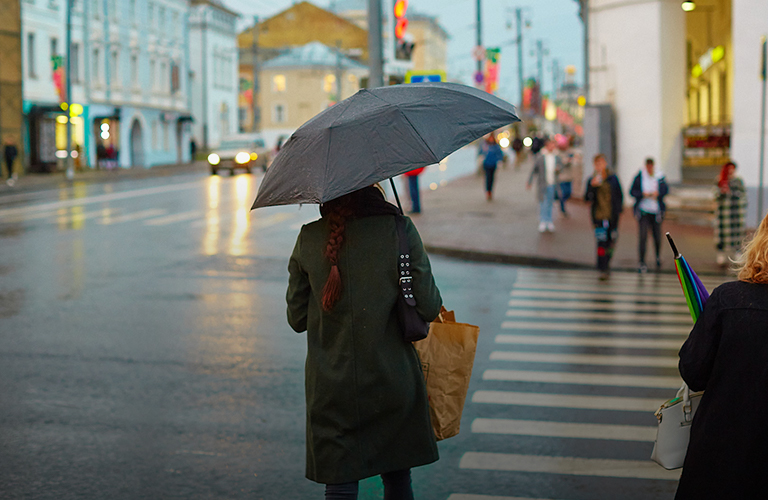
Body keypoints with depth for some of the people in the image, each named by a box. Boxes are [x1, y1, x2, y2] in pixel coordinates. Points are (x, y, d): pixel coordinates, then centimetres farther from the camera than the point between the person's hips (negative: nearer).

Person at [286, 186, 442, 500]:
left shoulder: (308, 239, -3)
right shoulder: (398, 229, -9)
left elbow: (297, 318, 3)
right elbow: (428, 308, -9)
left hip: (332, 387, 1)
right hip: (391, 380, -1)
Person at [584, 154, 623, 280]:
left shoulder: (613, 179, 4)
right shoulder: (592, 180, 0)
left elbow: (620, 194, 14)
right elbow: (587, 198, -8)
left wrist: (619, 209, 8)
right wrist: (592, 186, -23)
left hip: (613, 216, 3)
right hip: (599, 216, -3)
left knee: (611, 243, 9)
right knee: (602, 242, -10)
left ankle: (606, 265, 29)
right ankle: (603, 269, -4)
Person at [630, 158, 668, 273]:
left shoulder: (660, 177, 0)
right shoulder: (639, 177, -5)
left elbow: (666, 189, 5)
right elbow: (632, 191, -3)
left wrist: (657, 193, -14)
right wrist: (643, 194, -18)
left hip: (656, 211, 2)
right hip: (643, 210, -2)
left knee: (657, 237, 7)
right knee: (643, 236, -10)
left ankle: (658, 257, 36)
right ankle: (642, 262, -5)